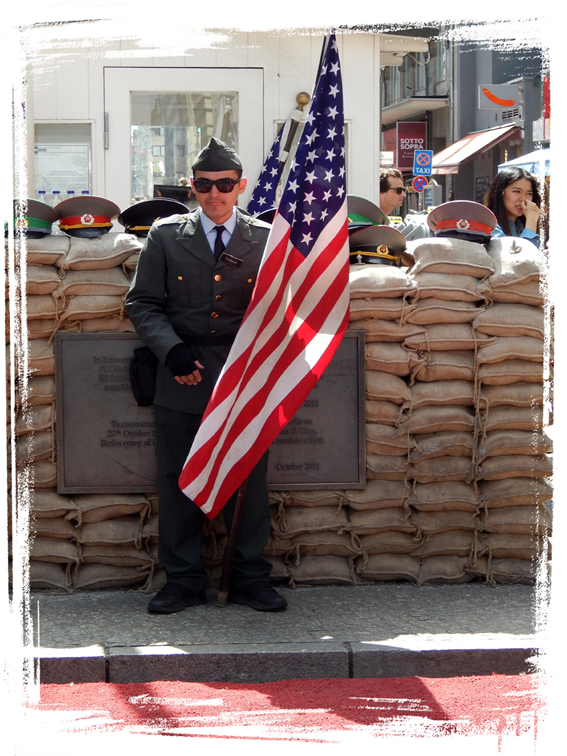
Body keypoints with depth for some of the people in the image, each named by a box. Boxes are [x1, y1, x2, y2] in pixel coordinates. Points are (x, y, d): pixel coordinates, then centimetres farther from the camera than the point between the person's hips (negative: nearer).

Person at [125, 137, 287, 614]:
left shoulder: (265, 240, 6)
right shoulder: (165, 236, 7)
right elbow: (143, 304, 6)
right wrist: (172, 349, -9)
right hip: (183, 380, 1)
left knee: (250, 480, 3)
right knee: (178, 482, 4)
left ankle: (250, 579, 15)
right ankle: (183, 580, 15)